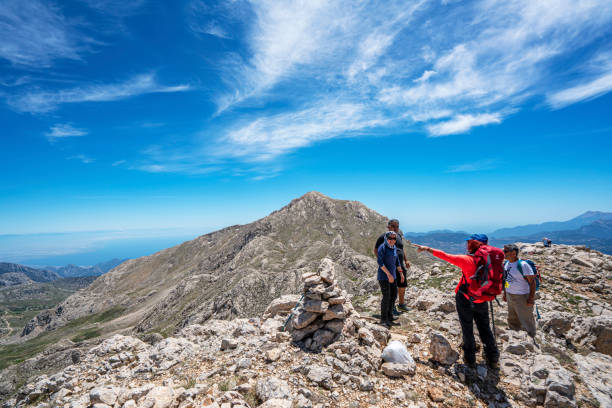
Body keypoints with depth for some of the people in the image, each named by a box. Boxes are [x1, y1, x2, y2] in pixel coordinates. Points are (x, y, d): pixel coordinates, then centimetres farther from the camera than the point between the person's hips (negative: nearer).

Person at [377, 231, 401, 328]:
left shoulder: (394, 248, 9)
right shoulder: (382, 248, -13)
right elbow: (380, 262, -20)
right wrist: (388, 274, -24)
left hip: (392, 276, 8)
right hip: (383, 276, -8)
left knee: (393, 295, 11)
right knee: (386, 297, -5)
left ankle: (389, 317, 24)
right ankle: (383, 319, 8)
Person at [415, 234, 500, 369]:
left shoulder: (467, 260, -21)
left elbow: (445, 256, -17)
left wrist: (427, 249, -7)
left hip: (465, 299, -4)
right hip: (482, 301, 4)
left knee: (467, 328, 12)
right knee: (485, 328, 20)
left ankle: (470, 359, 22)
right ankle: (493, 359, 29)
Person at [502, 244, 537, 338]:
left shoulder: (522, 265, -19)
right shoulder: (506, 263, 3)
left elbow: (532, 282, -17)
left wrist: (531, 298, -19)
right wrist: (505, 293, 15)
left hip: (522, 297, -7)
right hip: (510, 296, 7)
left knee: (526, 322, 6)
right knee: (512, 320, 20)